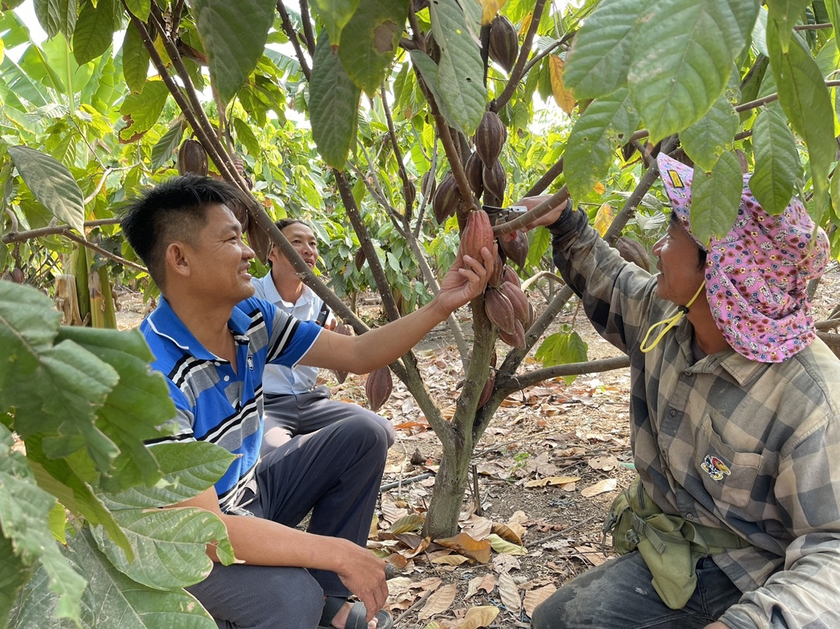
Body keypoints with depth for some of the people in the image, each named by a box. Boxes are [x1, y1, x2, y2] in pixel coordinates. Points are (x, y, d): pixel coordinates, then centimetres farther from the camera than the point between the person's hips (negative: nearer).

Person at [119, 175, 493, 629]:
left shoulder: (251, 319, -8)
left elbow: (357, 354, -1)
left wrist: (440, 306, -13)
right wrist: (337, 553, -30)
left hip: (249, 495, 8)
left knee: (361, 438, 1)